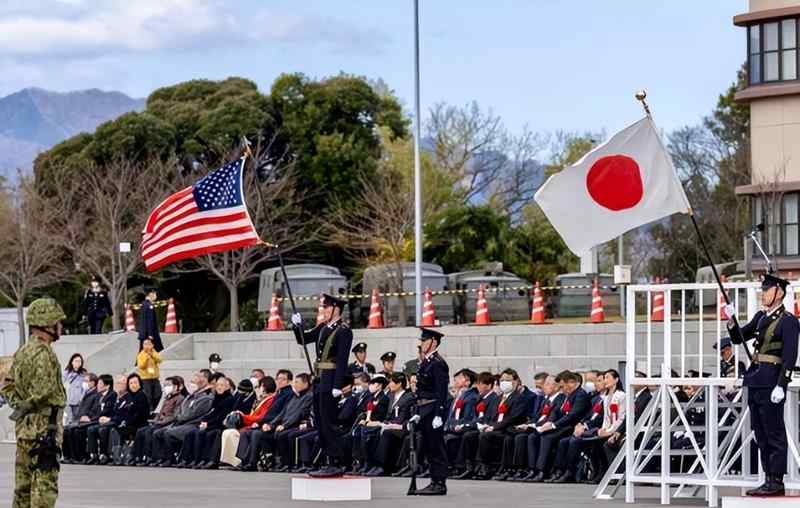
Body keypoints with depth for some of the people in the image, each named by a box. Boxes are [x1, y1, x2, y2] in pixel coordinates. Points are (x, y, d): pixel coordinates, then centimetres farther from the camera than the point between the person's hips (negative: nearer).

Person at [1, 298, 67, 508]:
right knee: (45, 484, -8)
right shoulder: (43, 353, -15)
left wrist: (18, 405, 8)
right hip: (43, 427, -10)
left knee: (24, 486, 14)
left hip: (24, 428, 10)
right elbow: (44, 392, -23)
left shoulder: (22, 352, 16)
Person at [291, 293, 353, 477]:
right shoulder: (323, 328, 14)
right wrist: (297, 326, 2)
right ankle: (329, 462, 16)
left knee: (328, 423, -9)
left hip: (330, 381, -9)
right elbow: (303, 340, 21)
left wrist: (337, 385, -22)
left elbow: (342, 359, -17)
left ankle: (336, 464, -6)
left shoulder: (343, 331, -11)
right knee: (320, 423, 11)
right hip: (319, 380, 9)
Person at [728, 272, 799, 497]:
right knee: (762, 435, 10)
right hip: (755, 381, 8)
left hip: (771, 382, -8)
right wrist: (731, 321, 2)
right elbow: (739, 338, 20)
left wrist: (781, 385, -19)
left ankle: (776, 482, -1)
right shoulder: (761, 317, 16)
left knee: (774, 434, -4)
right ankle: (769, 480, 16)